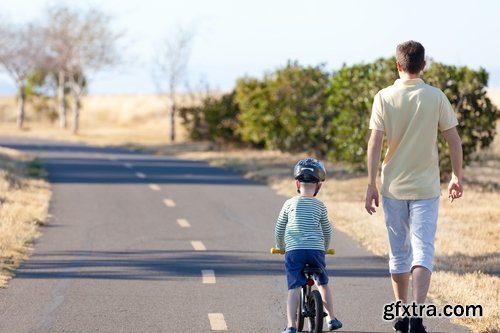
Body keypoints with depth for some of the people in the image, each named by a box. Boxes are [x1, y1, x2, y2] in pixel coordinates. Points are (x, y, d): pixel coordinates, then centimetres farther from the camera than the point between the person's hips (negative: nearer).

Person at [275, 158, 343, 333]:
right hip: (316, 250, 1)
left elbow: (279, 229, 12)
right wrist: (325, 248, 33)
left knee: (294, 288, -5)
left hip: (293, 251, -1)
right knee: (323, 284, 20)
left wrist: (280, 246, 29)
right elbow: (327, 231, 15)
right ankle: (331, 318, 26)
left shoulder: (289, 204, 6)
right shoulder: (319, 206, 7)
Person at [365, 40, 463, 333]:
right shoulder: (436, 97, -4)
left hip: (393, 187, 1)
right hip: (426, 188, -1)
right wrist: (457, 177, 11)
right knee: (423, 251, -3)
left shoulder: (384, 97, -4)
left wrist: (371, 185, -2)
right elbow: (454, 141, -2)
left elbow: (375, 144, -7)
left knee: (399, 252, 14)